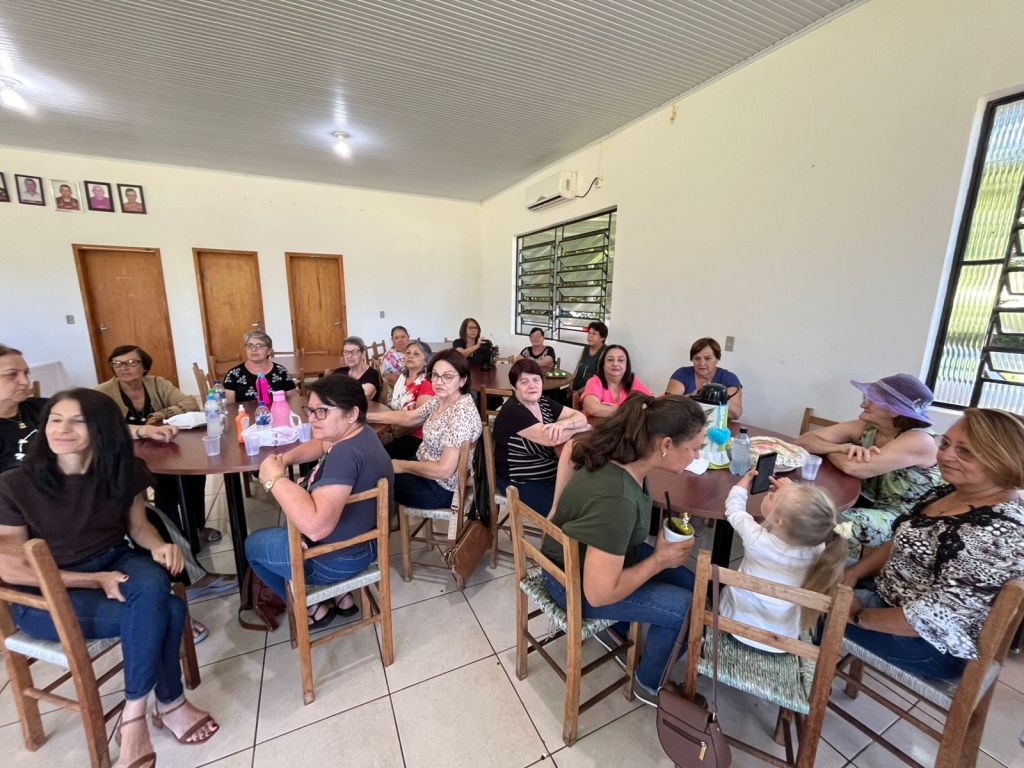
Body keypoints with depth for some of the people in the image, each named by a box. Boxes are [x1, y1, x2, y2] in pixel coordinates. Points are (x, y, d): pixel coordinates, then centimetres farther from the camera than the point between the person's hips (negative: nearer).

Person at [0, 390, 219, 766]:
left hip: (115, 562, 3)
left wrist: (158, 546, -17)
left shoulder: (125, 470, -7)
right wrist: (97, 580, -19)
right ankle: (169, 703, -2)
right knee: (164, 611, -28)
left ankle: (134, 715, -11)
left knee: (152, 586, -33)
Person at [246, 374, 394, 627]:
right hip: (360, 538, 9)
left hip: (339, 558, -9)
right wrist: (285, 459, -1)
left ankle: (314, 609, 25)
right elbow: (320, 445, 17)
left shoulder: (346, 454, -35)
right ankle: (340, 596, 31)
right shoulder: (359, 434, -4)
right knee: (291, 526, 36)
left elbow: (315, 526, -42)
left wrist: (275, 478, -31)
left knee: (253, 545, 17)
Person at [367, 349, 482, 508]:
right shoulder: (440, 400, -2)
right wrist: (366, 416, 8)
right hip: (425, 468, 8)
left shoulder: (462, 413, -30)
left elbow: (444, 470, -30)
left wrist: (402, 466, -17)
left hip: (440, 488, -8)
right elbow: (407, 417, 12)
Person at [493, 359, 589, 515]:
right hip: (522, 483, -7)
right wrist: (578, 427, -12)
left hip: (552, 473, 8)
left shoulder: (543, 403, 3)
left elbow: (580, 417, -2)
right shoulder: (512, 411, -21)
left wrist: (563, 424, -24)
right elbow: (551, 439, -28)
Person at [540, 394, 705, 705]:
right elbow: (599, 594, -33)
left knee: (688, 583, 9)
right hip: (577, 583, -8)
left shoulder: (617, 455, -16)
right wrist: (660, 560, -20)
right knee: (685, 606, -5)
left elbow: (570, 445, 6)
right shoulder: (617, 500, -40)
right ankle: (649, 685, 22)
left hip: (602, 551, 8)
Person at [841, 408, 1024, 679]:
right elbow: (901, 545, 8)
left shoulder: (1000, 532, -30)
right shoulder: (948, 492, -3)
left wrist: (859, 616, -19)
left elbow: (935, 619, -29)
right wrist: (852, 574, -4)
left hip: (935, 645, -8)